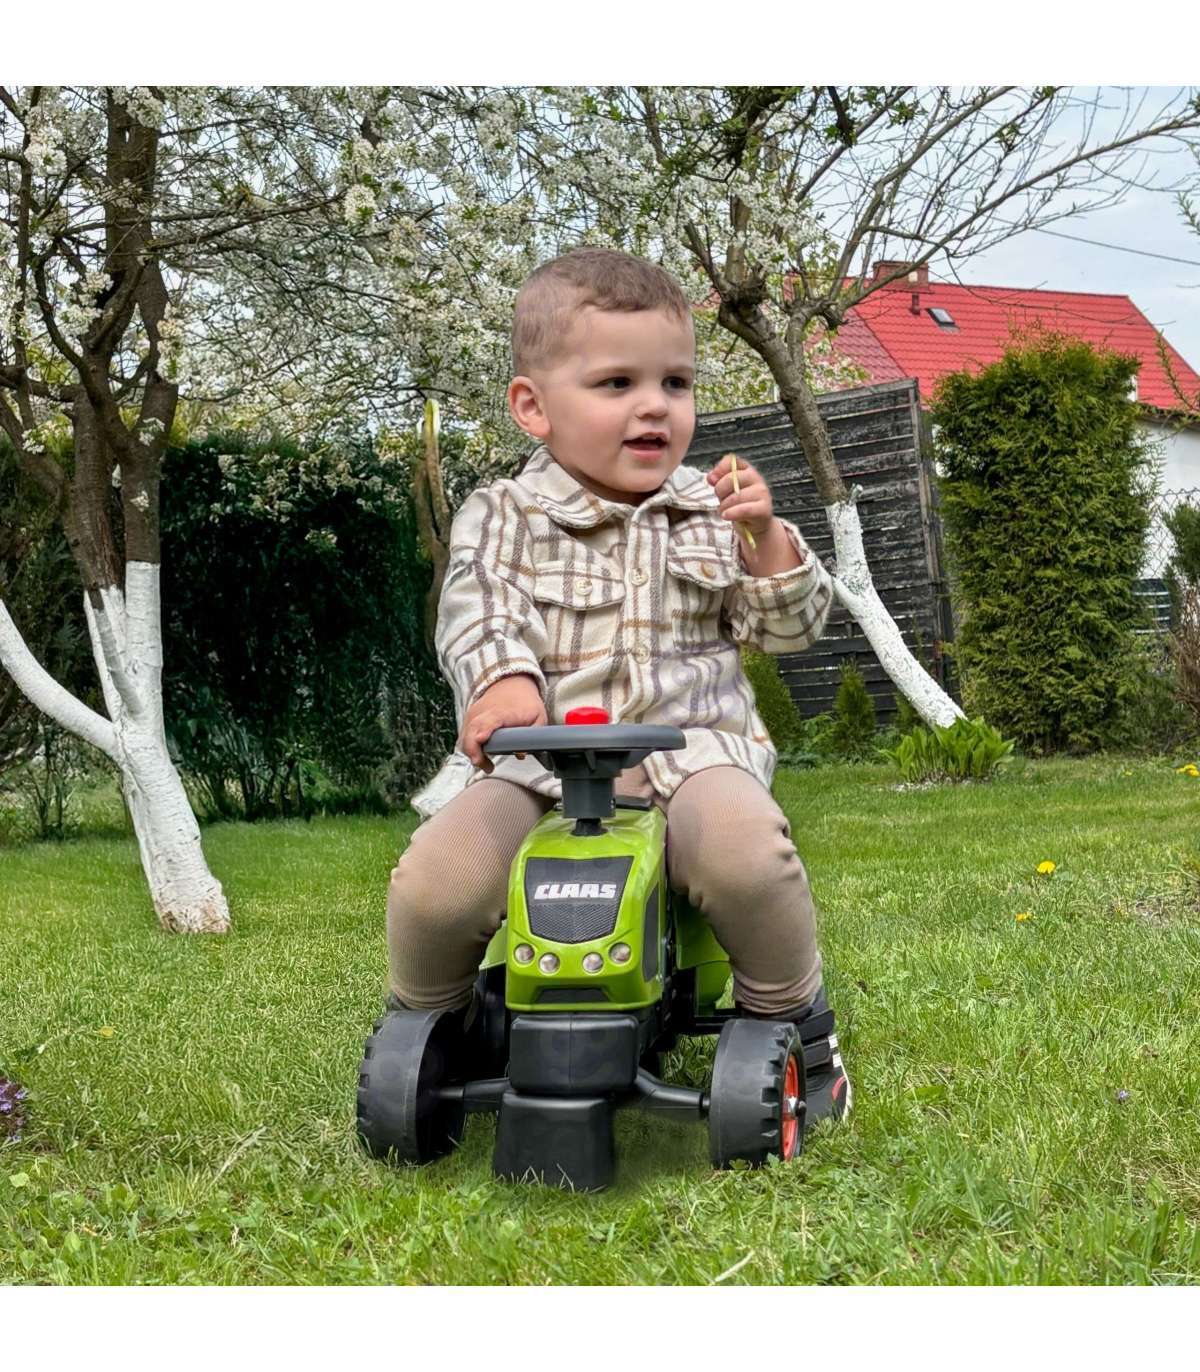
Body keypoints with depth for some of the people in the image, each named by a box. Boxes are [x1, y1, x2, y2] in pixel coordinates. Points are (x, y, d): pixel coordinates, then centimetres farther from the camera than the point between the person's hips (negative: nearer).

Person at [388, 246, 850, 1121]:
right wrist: (502, 678, -33)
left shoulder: (710, 511, 12)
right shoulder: (507, 515, 6)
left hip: (691, 744, 1)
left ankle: (795, 1017, -3)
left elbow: (791, 627, 11)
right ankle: (421, 1026, 12)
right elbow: (477, 610, -11)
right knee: (434, 883, -24)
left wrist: (766, 538, -8)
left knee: (744, 849, -34)